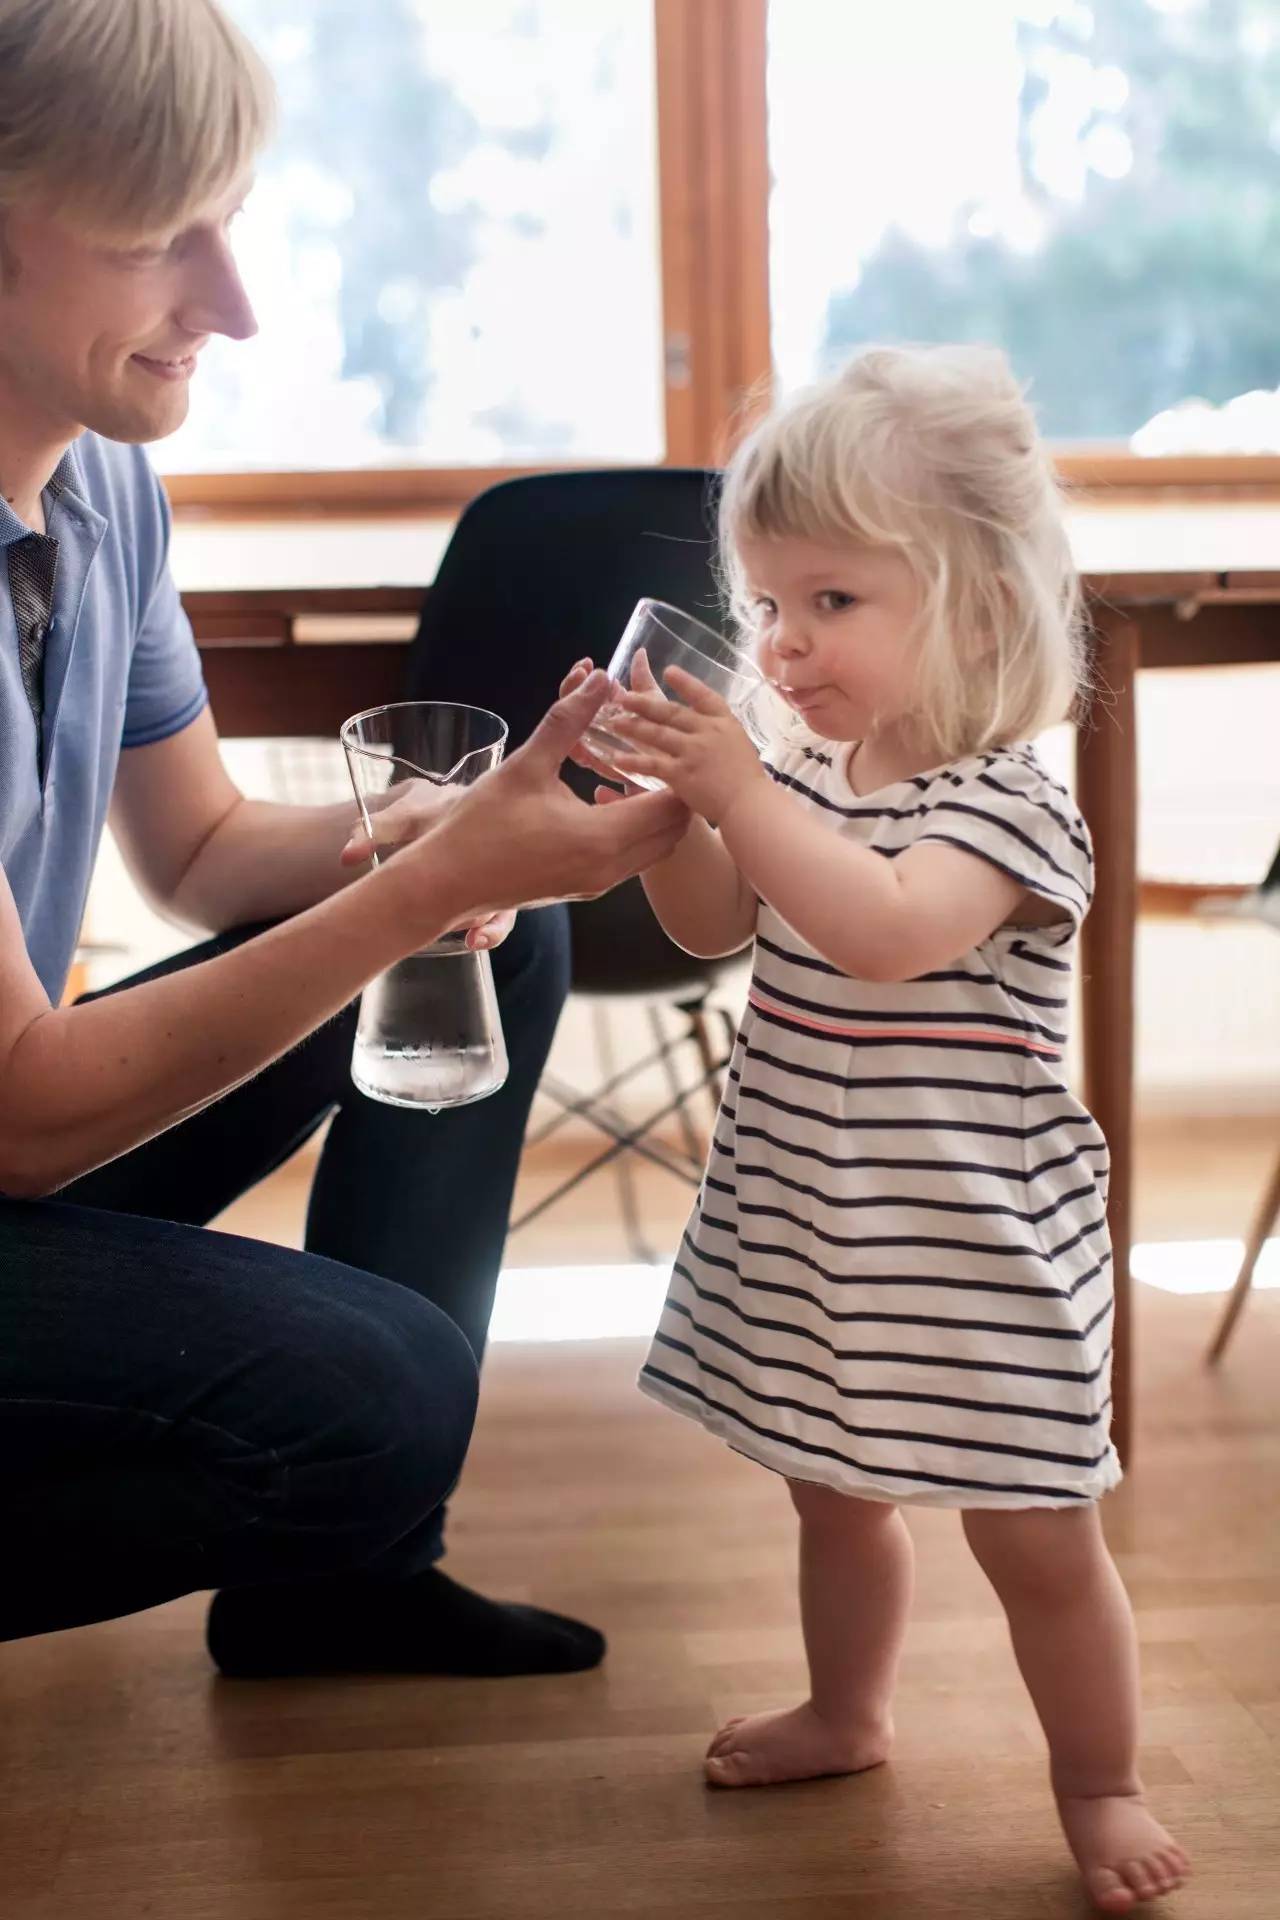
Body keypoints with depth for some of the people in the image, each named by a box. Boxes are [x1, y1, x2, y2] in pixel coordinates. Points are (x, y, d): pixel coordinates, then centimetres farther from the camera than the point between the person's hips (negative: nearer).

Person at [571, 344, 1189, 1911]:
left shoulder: (1006, 801, -20)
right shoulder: (809, 772, 4)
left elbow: (887, 930, -37)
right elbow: (713, 924, 9)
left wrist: (740, 793, -37)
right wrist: (668, 800, -8)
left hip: (967, 1243, -7)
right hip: (811, 1218, 8)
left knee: (1034, 1533, 4)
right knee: (835, 1486, 24)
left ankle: (1099, 1784, 24)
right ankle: (846, 1713, 45)